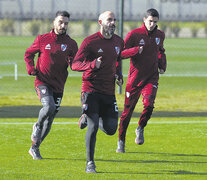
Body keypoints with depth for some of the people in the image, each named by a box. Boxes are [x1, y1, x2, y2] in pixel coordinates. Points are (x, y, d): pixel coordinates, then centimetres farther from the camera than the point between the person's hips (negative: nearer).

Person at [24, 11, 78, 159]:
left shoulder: (71, 44, 3)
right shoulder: (42, 39, 1)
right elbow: (28, 54, 14)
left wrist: (71, 61, -23)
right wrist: (31, 69, -2)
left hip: (58, 85, 3)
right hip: (42, 82, -3)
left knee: (49, 121, 6)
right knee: (49, 107, -29)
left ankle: (35, 148, 22)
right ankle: (37, 126, 2)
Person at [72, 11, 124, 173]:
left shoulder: (119, 41, 8)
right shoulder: (90, 41, -9)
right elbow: (75, 65, -13)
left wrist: (119, 74, 11)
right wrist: (92, 65, -32)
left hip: (109, 91, 5)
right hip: (91, 90, -5)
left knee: (110, 129, 2)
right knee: (93, 127, -13)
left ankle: (89, 118, 33)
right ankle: (90, 164, -1)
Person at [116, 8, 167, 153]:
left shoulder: (160, 35, 8)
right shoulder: (134, 34, -7)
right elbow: (121, 53, -11)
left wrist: (162, 65, 12)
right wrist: (136, 50, -26)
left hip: (152, 78, 2)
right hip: (135, 78, -2)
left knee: (149, 104, -23)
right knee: (128, 110, 3)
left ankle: (140, 129, 5)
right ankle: (121, 142, 19)